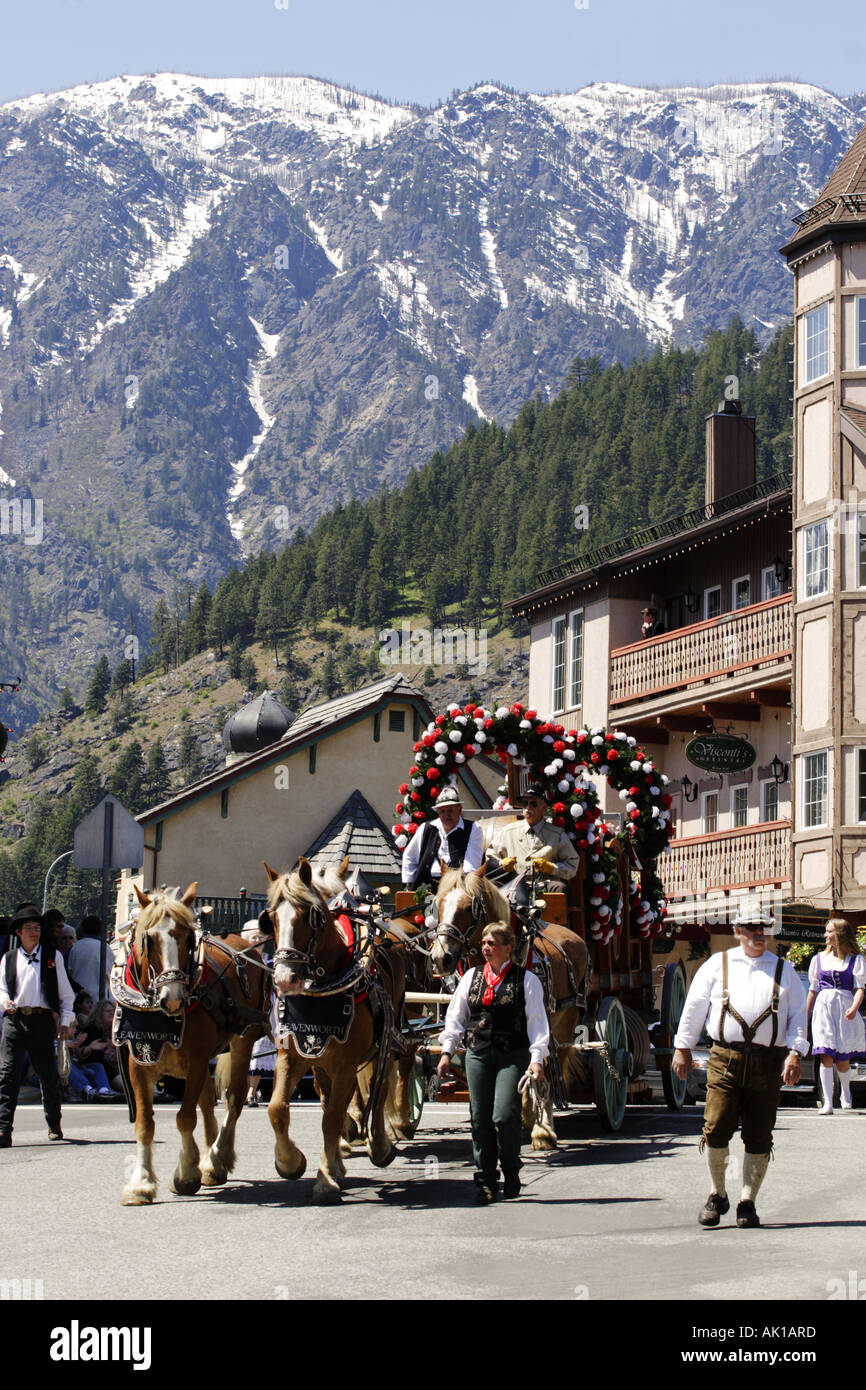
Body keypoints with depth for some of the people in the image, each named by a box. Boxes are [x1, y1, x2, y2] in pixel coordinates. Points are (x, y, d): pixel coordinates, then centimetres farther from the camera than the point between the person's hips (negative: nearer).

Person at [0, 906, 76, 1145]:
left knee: (48, 1075, 7)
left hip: (42, 1020, -1)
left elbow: (65, 993, 10)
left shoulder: (53, 957, 9)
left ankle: (54, 1124, 27)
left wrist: (66, 1021, 3)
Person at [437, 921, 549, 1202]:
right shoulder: (471, 977, 11)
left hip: (513, 1055, -4)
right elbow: (455, 1017, 15)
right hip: (478, 1054, 4)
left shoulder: (526, 980, 1)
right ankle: (486, 1181, 11)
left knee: (505, 1116, -14)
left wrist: (537, 1058, -11)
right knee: (480, 1119, 2)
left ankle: (511, 1172, 10)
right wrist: (446, 1052, 7)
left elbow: (537, 1021, -2)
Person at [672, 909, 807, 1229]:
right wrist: (682, 1047, 8)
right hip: (725, 1058, -1)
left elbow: (798, 1015, 11)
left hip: (768, 1064, 1)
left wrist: (795, 1054, -3)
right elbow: (694, 1007, 13)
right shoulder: (717, 965, 11)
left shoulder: (784, 971, 15)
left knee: (759, 1138, 0)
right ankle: (717, 1195, 13)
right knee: (716, 1130, -8)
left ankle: (747, 1202, 12)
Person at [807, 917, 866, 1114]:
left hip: (844, 1008, -2)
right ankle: (828, 1103, -9)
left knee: (842, 1060, 1)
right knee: (826, 1057, -10)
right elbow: (813, 989, 17)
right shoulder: (819, 959, 13)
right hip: (823, 1007, 2)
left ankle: (846, 1093, 31)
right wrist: (805, 1014, 13)